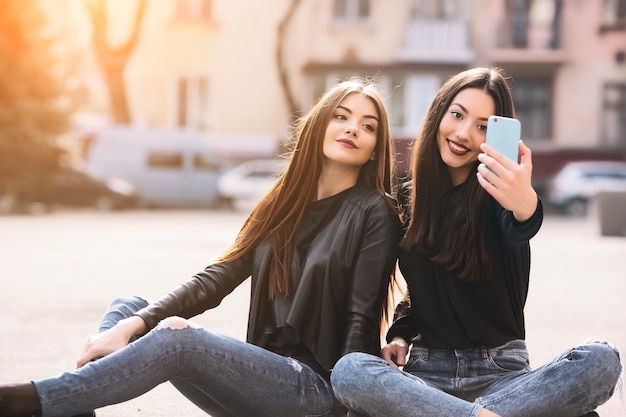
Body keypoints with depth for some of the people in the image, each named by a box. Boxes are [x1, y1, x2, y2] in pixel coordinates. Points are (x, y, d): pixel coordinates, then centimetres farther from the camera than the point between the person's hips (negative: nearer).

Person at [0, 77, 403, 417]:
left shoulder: (376, 214, -5)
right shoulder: (281, 205, 12)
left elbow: (361, 319, -11)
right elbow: (217, 278, 1)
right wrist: (131, 326, -12)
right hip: (264, 374, 7)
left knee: (176, 338, -28)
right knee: (128, 307, -1)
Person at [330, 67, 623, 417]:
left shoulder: (495, 195, -3)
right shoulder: (409, 199, 8)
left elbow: (517, 231, -29)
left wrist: (525, 206, -54)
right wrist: (400, 333, -1)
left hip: (502, 372, -2)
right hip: (427, 372, 2)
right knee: (347, 371, -29)